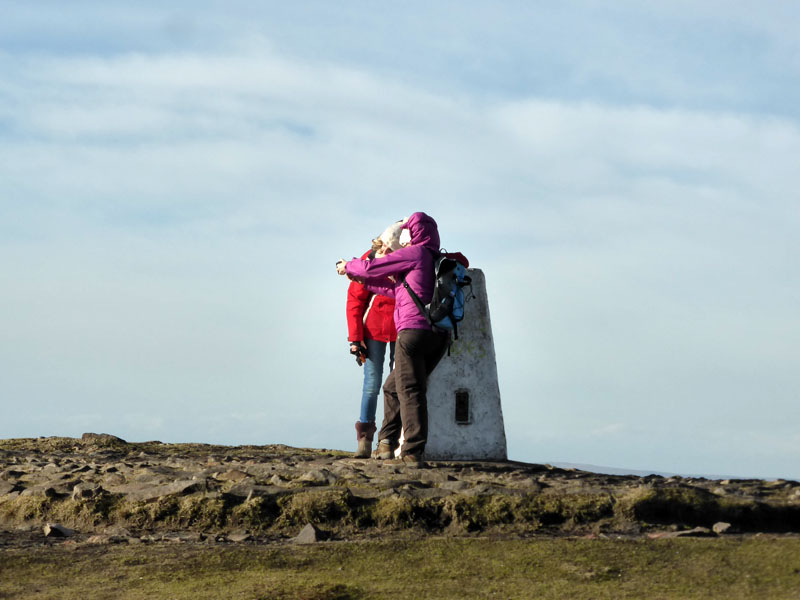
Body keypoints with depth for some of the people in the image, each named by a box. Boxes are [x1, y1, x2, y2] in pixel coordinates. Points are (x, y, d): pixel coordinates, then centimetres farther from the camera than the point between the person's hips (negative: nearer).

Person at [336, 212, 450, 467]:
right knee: (393, 387, 18)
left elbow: (372, 267, 3)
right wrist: (362, 280, 34)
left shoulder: (416, 253, -2)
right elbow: (398, 290, 30)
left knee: (410, 392, -7)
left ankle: (414, 452, -12)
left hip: (413, 331, -8)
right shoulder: (438, 262, 23)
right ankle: (387, 443, 17)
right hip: (439, 337, 8)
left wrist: (348, 267, 22)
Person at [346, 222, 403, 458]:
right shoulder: (369, 260, -10)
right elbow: (355, 300, -3)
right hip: (373, 329, -1)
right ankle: (364, 439, 2)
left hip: (401, 330, 1)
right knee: (372, 383, -2)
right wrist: (355, 338, -6)